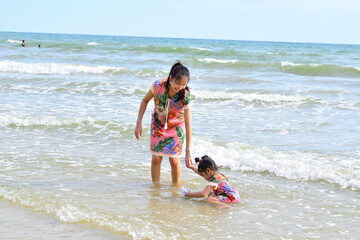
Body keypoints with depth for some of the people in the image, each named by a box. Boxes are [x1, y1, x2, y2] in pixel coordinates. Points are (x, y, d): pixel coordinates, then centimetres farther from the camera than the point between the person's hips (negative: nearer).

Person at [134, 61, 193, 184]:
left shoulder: (185, 96, -30)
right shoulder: (158, 85, -29)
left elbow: (188, 125, -26)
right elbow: (145, 101, -7)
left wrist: (188, 152, -27)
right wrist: (139, 123, -8)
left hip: (176, 126, -1)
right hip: (158, 123, 1)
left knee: (174, 160, -5)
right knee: (156, 158, 0)